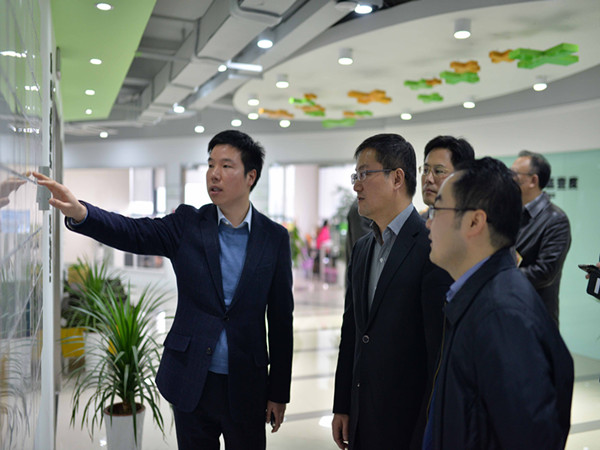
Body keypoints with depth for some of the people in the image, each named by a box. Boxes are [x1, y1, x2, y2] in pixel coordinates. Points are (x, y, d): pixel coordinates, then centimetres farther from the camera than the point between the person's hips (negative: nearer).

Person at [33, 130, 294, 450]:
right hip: (191, 382, 1)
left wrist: (279, 392, 0)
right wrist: (80, 212, -37)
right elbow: (132, 232, -16)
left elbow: (281, 319, -2)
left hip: (246, 387, 0)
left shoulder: (274, 237, -4)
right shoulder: (188, 224, -2)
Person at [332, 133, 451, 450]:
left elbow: (441, 348, -18)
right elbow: (351, 331, 10)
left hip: (409, 422, -6)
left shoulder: (432, 247, -17)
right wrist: (342, 406, 10)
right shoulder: (362, 248, 8)